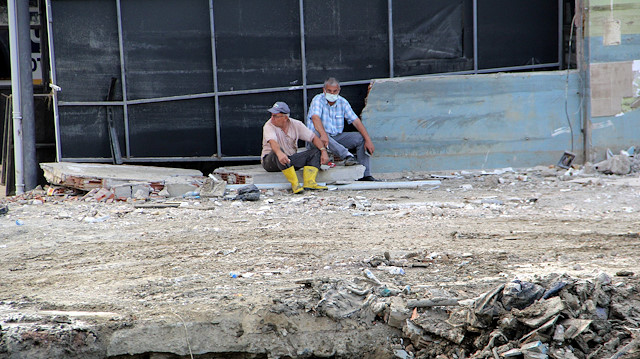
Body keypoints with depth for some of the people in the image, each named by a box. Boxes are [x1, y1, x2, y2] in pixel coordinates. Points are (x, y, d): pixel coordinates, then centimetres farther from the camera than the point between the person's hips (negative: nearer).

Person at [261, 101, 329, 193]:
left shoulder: (296, 124, 0)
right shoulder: (269, 126, -14)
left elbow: (313, 137, 1)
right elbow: (272, 142, -34)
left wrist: (323, 151, -15)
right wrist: (279, 153, -55)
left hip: (291, 159, 5)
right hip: (270, 161, -5)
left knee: (316, 152, -10)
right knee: (278, 151, -38)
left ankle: (309, 182, -28)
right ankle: (294, 184, -38)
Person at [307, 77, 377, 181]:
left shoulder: (342, 102, 4)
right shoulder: (318, 100, -9)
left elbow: (356, 121, -3)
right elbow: (315, 118, -28)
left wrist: (368, 140, -14)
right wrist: (323, 134, -47)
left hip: (337, 137, 5)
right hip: (318, 137, -5)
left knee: (361, 138, -13)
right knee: (318, 134, -38)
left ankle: (365, 174, -18)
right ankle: (347, 155, -51)